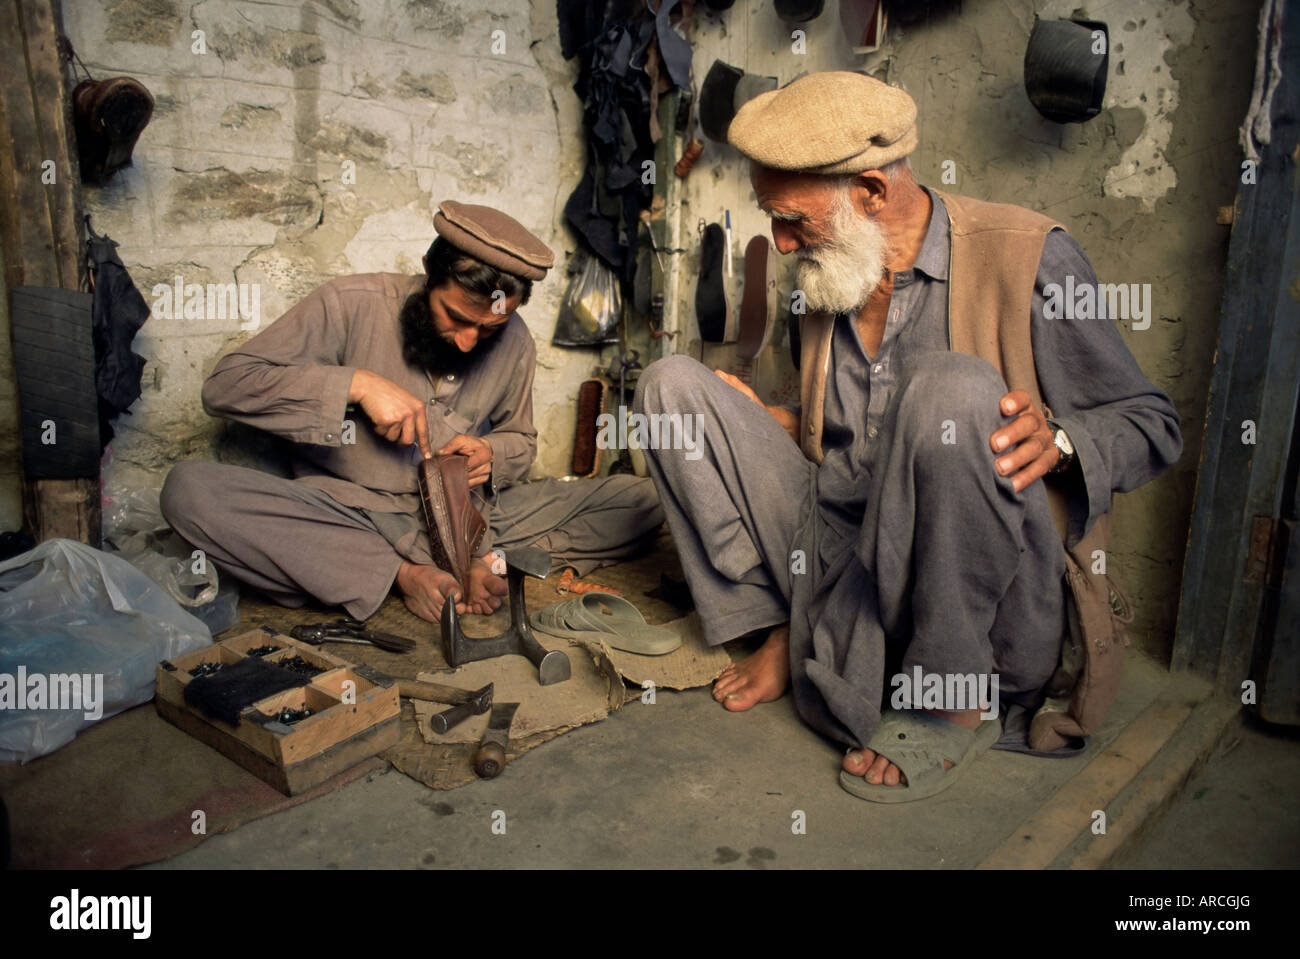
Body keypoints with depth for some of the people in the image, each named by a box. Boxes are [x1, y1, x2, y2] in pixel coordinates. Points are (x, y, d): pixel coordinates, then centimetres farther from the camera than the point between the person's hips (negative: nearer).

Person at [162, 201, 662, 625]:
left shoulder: (514, 342, 2)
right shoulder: (353, 304, -9)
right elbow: (224, 385, -11)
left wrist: (490, 454, -7)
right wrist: (357, 384, -23)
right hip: (349, 514, -2)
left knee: (642, 501, -10)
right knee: (189, 489, -31)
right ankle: (402, 576, -28)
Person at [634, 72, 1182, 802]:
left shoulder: (1026, 257, -7)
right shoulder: (831, 276, 11)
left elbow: (1153, 425, -3)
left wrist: (1057, 439, -23)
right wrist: (756, 422, 10)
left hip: (981, 605, -5)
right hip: (835, 565, 6)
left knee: (954, 387, -36)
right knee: (673, 382, 1)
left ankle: (955, 702, -16)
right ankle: (783, 636, -2)